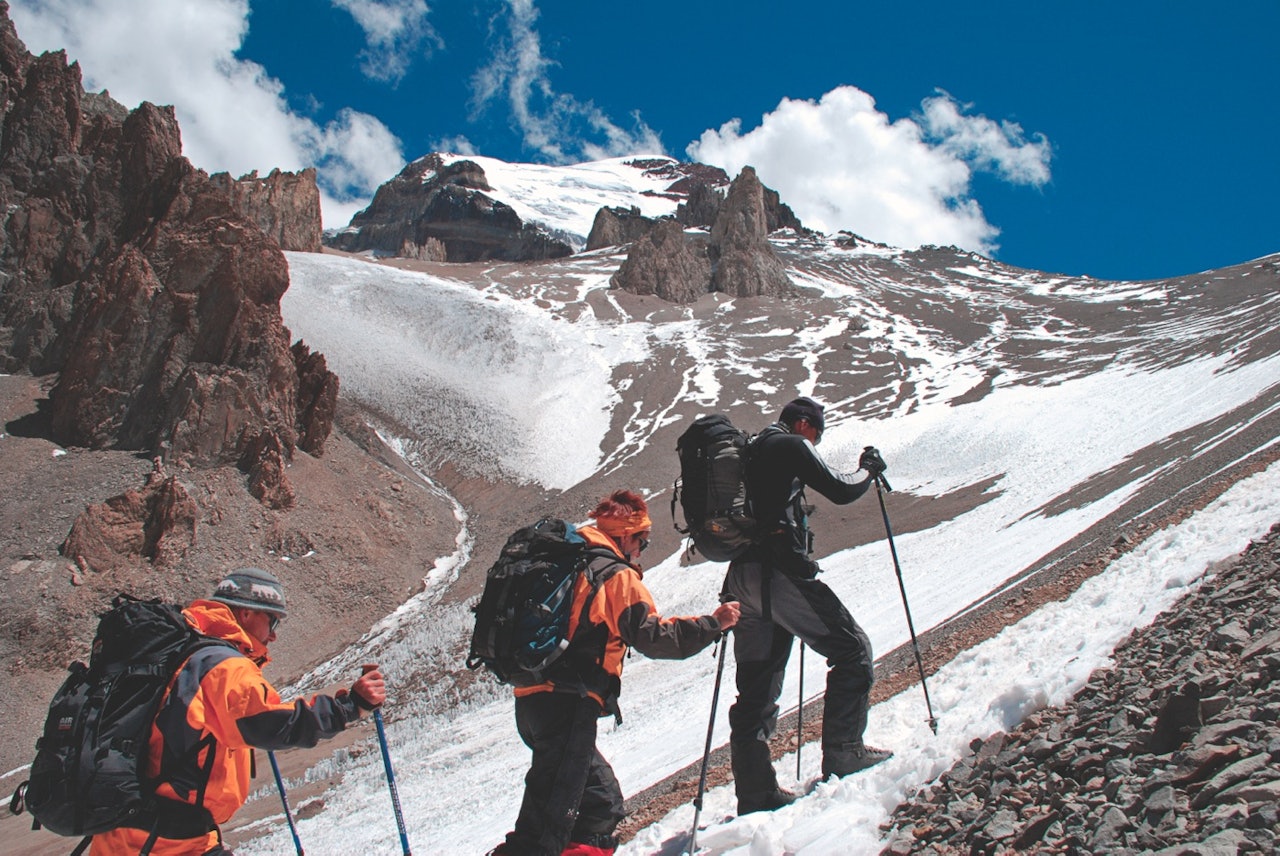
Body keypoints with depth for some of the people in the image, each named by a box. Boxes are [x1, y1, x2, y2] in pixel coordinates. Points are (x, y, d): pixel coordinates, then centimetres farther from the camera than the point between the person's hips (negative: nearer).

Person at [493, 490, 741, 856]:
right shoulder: (619, 576, -5)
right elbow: (653, 636, -11)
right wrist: (713, 623, -4)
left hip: (530, 699, 9)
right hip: (567, 704, -9)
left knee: (602, 802, 19)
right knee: (553, 811, -12)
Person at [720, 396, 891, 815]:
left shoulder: (750, 452, 25)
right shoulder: (792, 446, 0)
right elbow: (842, 492, -2)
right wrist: (870, 469, 16)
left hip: (743, 575, 9)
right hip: (780, 572, -8)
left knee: (757, 686, 9)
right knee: (852, 649, 2)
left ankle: (755, 791, 8)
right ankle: (843, 752, -3)